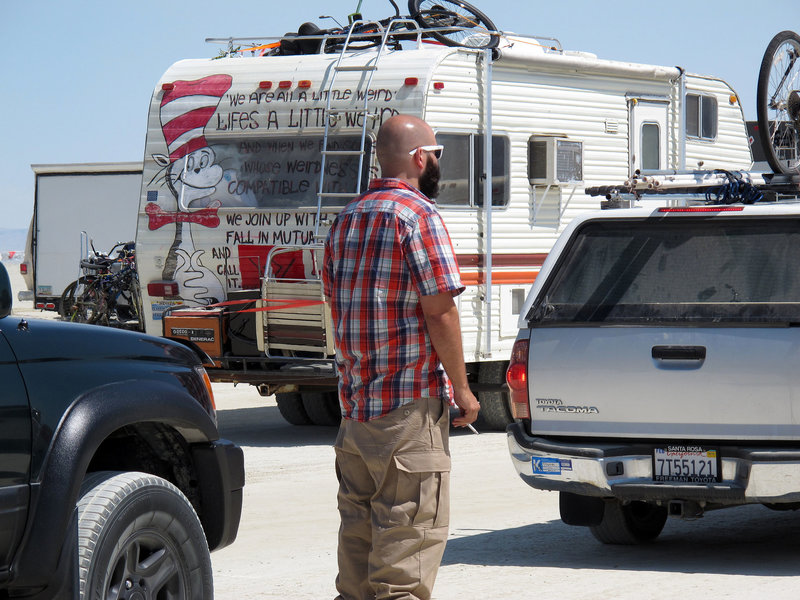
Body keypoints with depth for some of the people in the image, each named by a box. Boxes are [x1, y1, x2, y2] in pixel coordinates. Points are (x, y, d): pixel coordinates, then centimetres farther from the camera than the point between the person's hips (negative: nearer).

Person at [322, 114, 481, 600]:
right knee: (410, 528, -6)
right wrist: (461, 389, -8)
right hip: (411, 405, -8)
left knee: (359, 524, 13)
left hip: (355, 400, 8)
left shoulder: (347, 219, 14)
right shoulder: (417, 214, -11)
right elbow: (439, 310, -15)